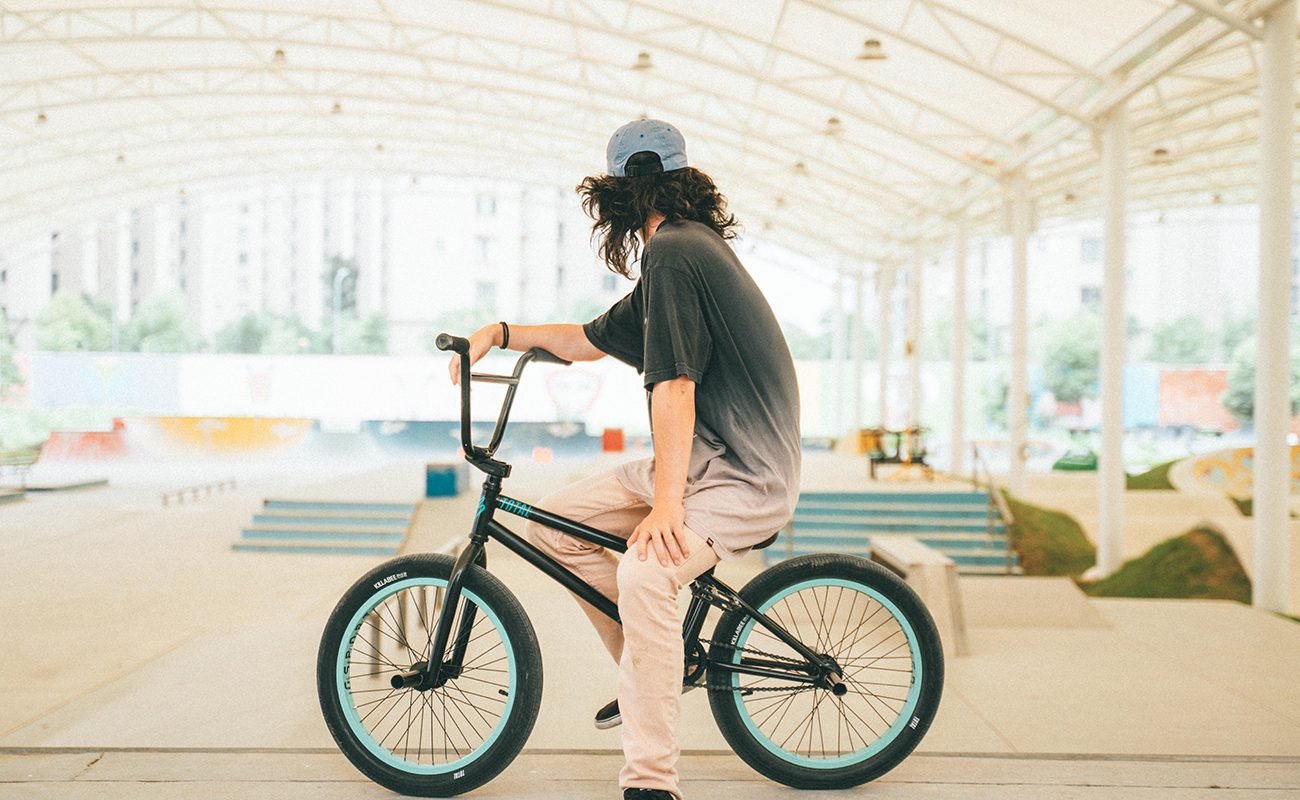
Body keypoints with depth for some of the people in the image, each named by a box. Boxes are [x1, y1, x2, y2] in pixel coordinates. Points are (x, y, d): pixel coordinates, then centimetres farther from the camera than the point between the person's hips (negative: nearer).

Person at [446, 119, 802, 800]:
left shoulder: (672, 251, -15)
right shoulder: (687, 247, 18)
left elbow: (674, 386, -24)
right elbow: (591, 340, 27)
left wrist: (665, 505, -27)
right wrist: (501, 331, 18)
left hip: (745, 474, -10)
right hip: (699, 459, 10)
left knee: (644, 571, -34)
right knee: (553, 523, 6)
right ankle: (655, 664, 18)